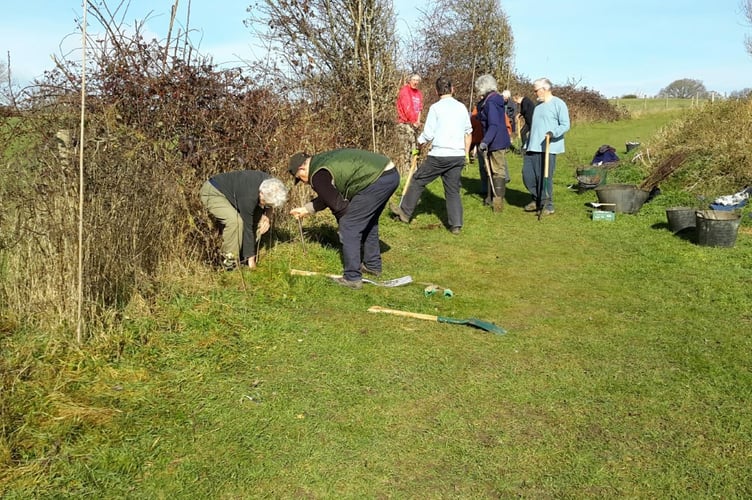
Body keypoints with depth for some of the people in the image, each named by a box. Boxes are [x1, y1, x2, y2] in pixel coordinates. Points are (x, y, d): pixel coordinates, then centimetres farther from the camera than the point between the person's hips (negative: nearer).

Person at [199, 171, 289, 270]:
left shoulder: (270, 183, -16)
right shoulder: (249, 197, -38)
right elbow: (247, 228, -31)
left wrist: (268, 214, -13)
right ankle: (230, 262, -18)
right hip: (212, 192, -9)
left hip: (231, 192, 9)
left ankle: (241, 256, 6)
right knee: (235, 220, -32)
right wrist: (251, 258, -24)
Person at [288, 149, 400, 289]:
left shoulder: (318, 176, -8)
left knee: (349, 227, -1)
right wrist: (305, 209, 36)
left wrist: (343, 220, 15)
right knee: (368, 221, 27)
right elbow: (328, 197, 30)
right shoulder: (323, 160, 22)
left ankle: (352, 278, 5)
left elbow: (338, 205, -6)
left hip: (377, 180, -10)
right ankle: (373, 265, 38)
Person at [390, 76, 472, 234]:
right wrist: (466, 154, 20)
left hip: (439, 155, -4)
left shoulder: (435, 107, -6)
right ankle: (456, 225, 6)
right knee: (453, 190, 10)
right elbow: (468, 133, 12)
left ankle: (405, 211, 22)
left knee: (418, 181, 12)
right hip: (458, 156, 5)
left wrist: (419, 142, 11)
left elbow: (428, 134, -9)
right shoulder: (462, 107, 9)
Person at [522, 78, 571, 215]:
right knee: (527, 174, 5)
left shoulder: (558, 104, -5)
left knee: (545, 177, -5)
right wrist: (527, 144, 24)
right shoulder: (538, 105, 21)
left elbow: (565, 125, -11)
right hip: (533, 147, 8)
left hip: (548, 148, -8)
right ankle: (537, 200, 21)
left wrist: (553, 133, -28)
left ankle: (548, 205, 7)